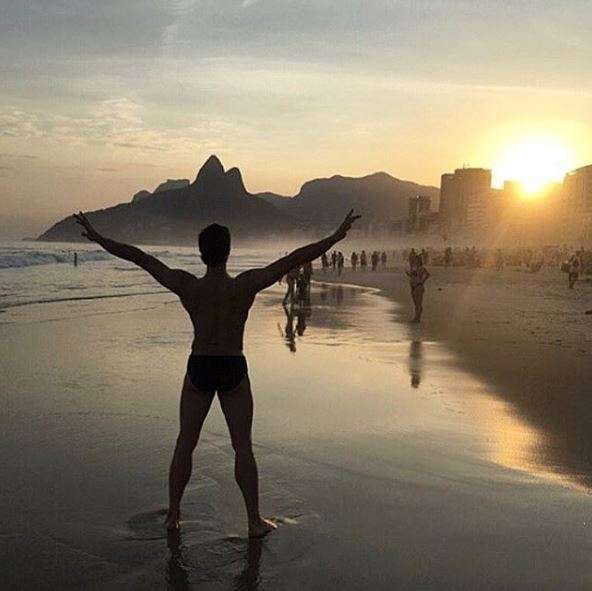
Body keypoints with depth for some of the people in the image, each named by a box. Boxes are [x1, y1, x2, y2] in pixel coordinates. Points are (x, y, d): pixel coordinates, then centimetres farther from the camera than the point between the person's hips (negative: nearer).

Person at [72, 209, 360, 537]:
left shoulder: (186, 286, -13)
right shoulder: (245, 285, -17)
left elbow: (137, 255, -7)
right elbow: (295, 258, -16)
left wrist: (97, 237, 3)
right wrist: (336, 237, -12)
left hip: (198, 369, 2)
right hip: (233, 371, -1)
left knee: (184, 445, 16)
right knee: (243, 447, 9)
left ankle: (173, 515, 26)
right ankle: (254, 521, 15)